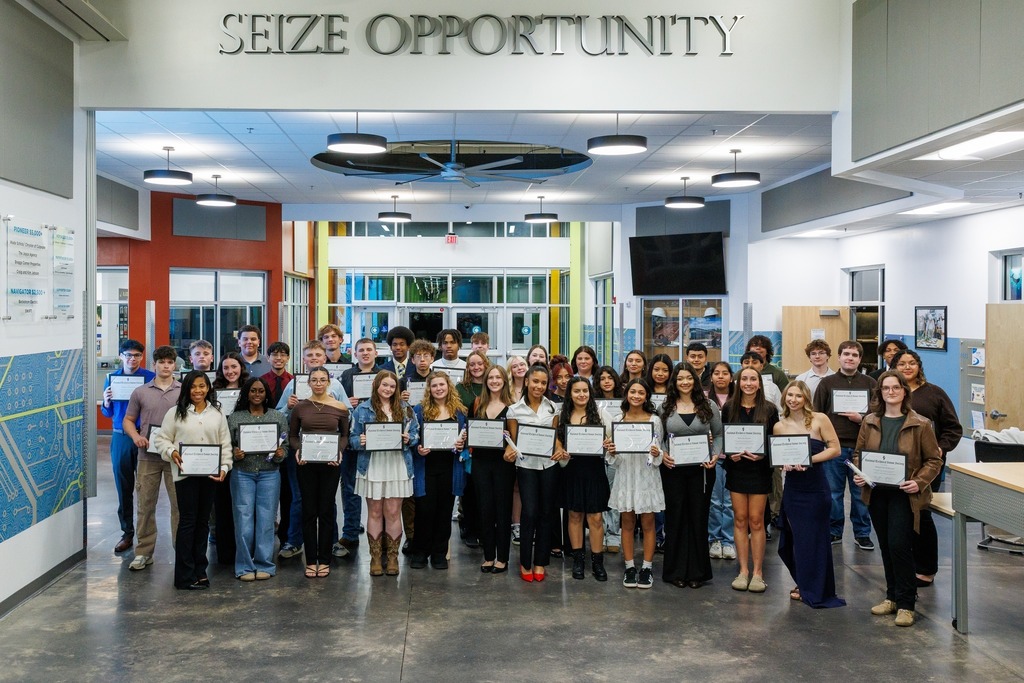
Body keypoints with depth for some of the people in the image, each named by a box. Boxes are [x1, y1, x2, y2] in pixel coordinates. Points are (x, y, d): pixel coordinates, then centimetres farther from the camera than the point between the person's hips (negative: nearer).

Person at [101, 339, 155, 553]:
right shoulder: (111, 378, 7)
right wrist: (106, 403, -8)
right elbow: (108, 413, 13)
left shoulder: (151, 378, -2)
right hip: (120, 437, 3)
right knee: (123, 488, 7)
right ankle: (127, 533, 17)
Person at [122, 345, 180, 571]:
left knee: (180, 504, 2)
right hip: (148, 456, 1)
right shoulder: (141, 392, 6)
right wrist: (135, 436, -8)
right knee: (145, 504, 7)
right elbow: (128, 420, 11)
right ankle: (144, 552, 17)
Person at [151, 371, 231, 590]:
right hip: (185, 474, -3)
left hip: (209, 474, 3)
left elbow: (225, 444, 7)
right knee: (187, 522, -2)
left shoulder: (217, 414, 8)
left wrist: (224, 467, -5)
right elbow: (161, 439, 1)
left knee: (203, 522, 11)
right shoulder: (176, 413, 1)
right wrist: (171, 452, -18)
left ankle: (200, 570, 21)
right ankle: (185, 576, 5)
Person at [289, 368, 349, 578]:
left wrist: (339, 451, -7)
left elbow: (345, 434, 10)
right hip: (306, 464, 0)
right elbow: (292, 435, 9)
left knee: (326, 511, 4)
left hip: (330, 464, 0)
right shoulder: (299, 407, 1)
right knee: (309, 511, 5)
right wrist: (297, 450, -10)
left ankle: (324, 560, 14)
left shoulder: (340, 408, 0)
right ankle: (310, 561, 14)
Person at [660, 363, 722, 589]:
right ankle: (676, 571, 14)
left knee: (698, 517, 5)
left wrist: (715, 455, -6)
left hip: (701, 469, 0)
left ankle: (697, 571, 16)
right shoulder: (665, 408, 3)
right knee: (675, 517, 4)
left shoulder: (708, 406, 3)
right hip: (673, 469, 0)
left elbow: (718, 435, 9)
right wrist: (662, 454, -9)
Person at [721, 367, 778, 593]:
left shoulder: (769, 409, -2)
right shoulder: (729, 408, 2)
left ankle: (757, 572, 10)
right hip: (736, 468, 2)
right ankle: (743, 570, 13)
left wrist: (763, 455, -17)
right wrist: (729, 454, -11)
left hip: (759, 470, -2)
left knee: (756, 520, 1)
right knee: (740, 519, 5)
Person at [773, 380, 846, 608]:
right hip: (792, 488, 3)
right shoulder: (779, 426, 3)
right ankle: (803, 584, 29)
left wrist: (810, 459, -17)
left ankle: (815, 590, 18)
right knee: (795, 538, 10)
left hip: (816, 488, -3)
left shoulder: (819, 419, -6)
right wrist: (784, 464, -9)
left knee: (814, 538, 3)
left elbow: (835, 449, -7)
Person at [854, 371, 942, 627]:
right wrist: (858, 474, -6)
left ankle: (906, 604, 3)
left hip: (904, 494, -4)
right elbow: (858, 453, 13)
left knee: (899, 546, -10)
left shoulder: (920, 424, -5)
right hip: (877, 493, 4)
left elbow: (934, 460, -3)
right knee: (886, 547, 12)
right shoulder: (870, 422, 6)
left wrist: (919, 482, -17)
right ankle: (892, 597, 26)